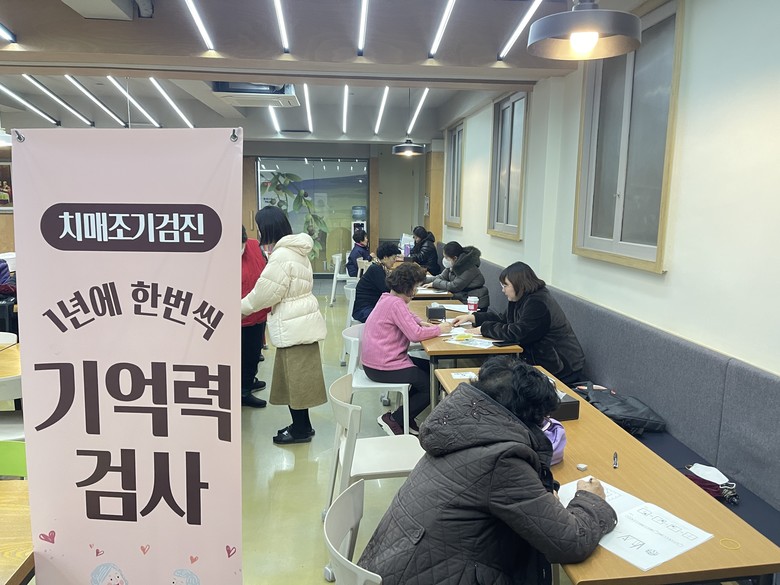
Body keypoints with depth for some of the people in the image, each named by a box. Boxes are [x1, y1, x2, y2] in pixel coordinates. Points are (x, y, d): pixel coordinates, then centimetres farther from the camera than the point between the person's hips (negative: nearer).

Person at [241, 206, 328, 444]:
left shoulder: (282, 256, -20)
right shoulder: (294, 250, 11)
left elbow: (265, 293, -15)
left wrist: (240, 307, 1)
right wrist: (247, 304, 17)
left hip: (294, 325, -10)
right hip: (299, 321, 10)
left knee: (296, 376, 2)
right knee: (297, 375, 16)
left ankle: (301, 429, 15)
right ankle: (301, 424, 27)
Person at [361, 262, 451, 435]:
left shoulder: (388, 298, 10)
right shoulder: (395, 303, -21)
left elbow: (408, 318, 22)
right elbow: (415, 334, -26)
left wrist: (422, 323, 2)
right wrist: (440, 329, -11)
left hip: (378, 360, 11)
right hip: (383, 367, -11)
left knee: (430, 369, 19)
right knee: (432, 385, -2)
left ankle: (406, 416, 23)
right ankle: (393, 420, 3)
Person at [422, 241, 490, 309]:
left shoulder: (469, 268, -23)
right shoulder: (454, 265, 2)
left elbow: (454, 287, -23)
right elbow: (442, 277, 9)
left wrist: (434, 283, -14)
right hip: (462, 300, 8)